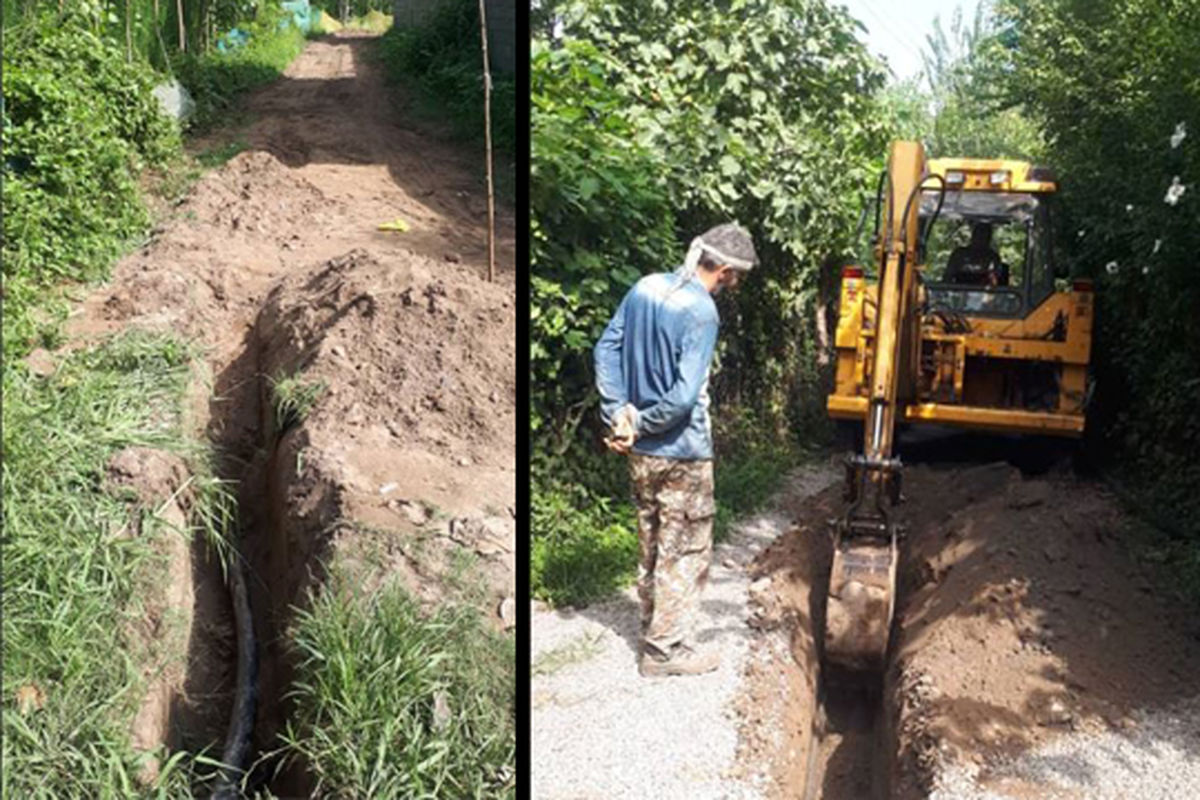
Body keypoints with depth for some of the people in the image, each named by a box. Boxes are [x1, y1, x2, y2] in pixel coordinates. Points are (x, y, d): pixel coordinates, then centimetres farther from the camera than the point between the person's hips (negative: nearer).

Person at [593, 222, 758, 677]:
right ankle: (665, 649, 14)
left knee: (651, 545, 20)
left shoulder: (644, 289, 3)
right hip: (682, 453, -8)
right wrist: (639, 426, -11)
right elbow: (683, 397, -24)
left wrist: (618, 413, -2)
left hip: (641, 452, 8)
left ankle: (654, 627, 34)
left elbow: (606, 349, 4)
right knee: (687, 551, 7)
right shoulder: (701, 312, -20)